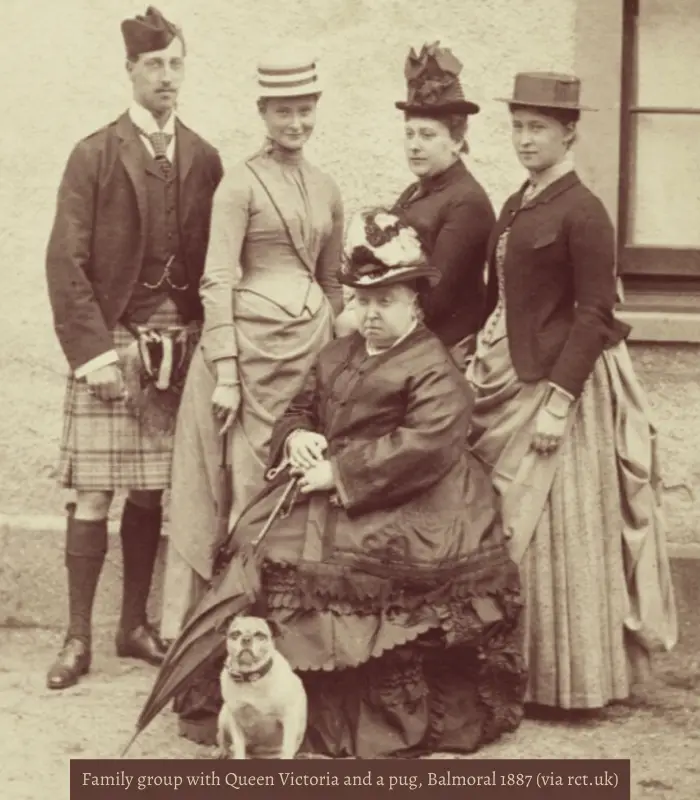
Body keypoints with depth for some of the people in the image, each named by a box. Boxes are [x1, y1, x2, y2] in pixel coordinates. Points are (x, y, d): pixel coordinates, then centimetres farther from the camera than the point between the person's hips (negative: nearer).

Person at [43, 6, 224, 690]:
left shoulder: (203, 159, 9)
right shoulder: (95, 155, -2)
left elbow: (212, 261, 10)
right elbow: (66, 262, -5)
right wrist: (91, 349, -13)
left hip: (177, 345, 3)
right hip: (111, 344, -3)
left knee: (151, 492, 9)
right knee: (93, 494, -3)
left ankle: (135, 626, 21)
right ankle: (78, 638, 6)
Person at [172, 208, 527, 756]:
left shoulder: (434, 368, -4)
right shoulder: (336, 355, 21)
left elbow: (426, 442, -18)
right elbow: (299, 409, 27)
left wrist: (341, 471, -19)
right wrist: (297, 437, 1)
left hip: (403, 502, -7)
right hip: (329, 494, 7)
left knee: (347, 560, -30)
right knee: (266, 546, -15)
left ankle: (394, 722, -17)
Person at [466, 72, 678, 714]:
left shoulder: (583, 213, -13)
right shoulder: (516, 206, 12)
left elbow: (594, 315, -16)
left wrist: (559, 399, -20)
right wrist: (479, 365, 9)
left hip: (561, 382, -8)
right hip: (509, 379, 8)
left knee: (557, 534, 0)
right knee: (505, 529, 12)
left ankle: (565, 682, 13)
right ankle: (516, 666, 24)